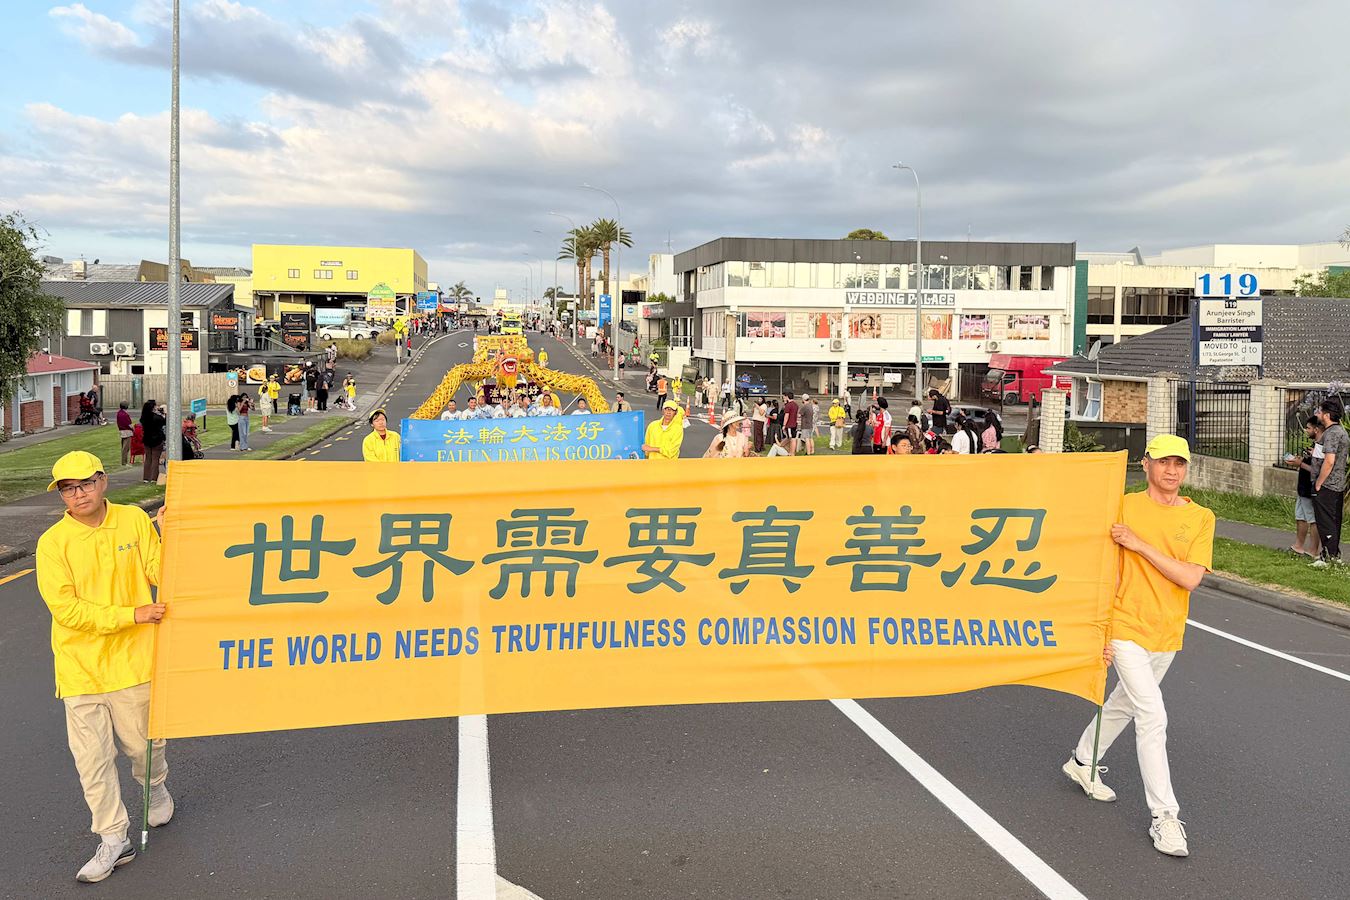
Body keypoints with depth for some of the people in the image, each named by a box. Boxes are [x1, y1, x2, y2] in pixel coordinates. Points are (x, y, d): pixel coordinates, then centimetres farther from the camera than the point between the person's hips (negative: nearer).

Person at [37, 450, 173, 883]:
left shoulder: (134, 520, -3)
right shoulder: (53, 543, -9)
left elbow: (163, 574, -5)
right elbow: (67, 610, -14)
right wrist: (133, 614, -19)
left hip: (132, 658, 1)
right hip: (80, 666, 0)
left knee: (142, 742, 15)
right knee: (92, 758, 6)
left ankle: (155, 786, 48)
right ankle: (114, 840, 20)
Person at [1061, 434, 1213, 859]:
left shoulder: (1201, 518, -1)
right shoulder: (1124, 507, -7)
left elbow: (1190, 578, -13)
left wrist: (1139, 544, -19)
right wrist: (1101, 630, -10)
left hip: (1167, 635, 4)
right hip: (1126, 630, -4)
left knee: (1124, 704, 21)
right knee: (1153, 717, -11)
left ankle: (1083, 763, 44)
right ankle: (1164, 816, -2)